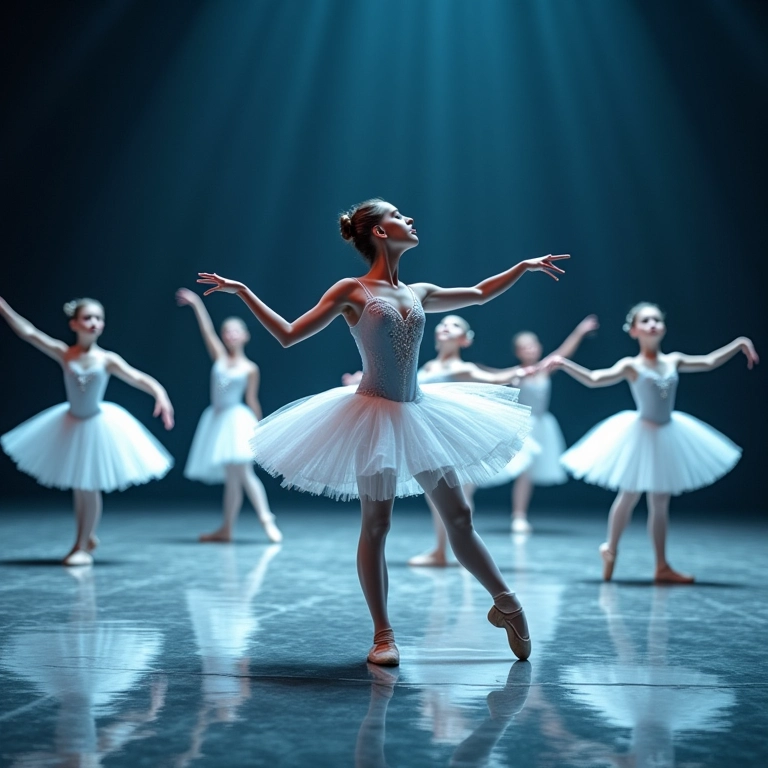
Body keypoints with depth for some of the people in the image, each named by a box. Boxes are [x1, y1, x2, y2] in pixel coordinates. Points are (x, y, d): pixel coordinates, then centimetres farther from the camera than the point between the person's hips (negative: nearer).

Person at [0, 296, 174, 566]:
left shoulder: (107, 360, -15)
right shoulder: (64, 353, -10)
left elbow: (138, 378, -22)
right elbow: (28, 332, -12)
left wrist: (160, 395, -40)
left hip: (97, 425, -3)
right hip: (71, 424, 3)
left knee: (90, 487, 2)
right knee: (78, 487, 13)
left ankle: (83, 545, 13)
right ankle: (86, 537, 30)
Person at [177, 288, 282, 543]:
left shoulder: (250, 369, -3)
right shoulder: (219, 357, 6)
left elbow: (252, 400, 2)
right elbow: (207, 331, -1)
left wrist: (259, 428, 4)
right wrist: (196, 304, -8)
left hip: (237, 419, -4)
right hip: (217, 419, 4)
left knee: (242, 472, -14)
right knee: (230, 478, 9)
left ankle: (267, 520, -14)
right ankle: (226, 528, 12)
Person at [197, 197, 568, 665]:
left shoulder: (418, 293, 11)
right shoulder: (351, 292, -2)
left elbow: (478, 295, 29)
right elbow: (289, 335, -2)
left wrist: (525, 266, 32)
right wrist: (242, 292, -6)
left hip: (421, 413, 5)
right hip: (374, 415, -5)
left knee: (460, 517, 7)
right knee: (376, 526, -1)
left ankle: (506, 604, 21)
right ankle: (384, 635, 8)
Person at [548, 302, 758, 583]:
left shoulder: (673, 361, 4)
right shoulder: (631, 366, -10)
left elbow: (709, 362, 15)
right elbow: (594, 379, -19)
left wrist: (740, 344, 12)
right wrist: (564, 364, -30)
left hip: (668, 436, 5)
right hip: (641, 436, -4)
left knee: (660, 503, 9)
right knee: (629, 497, 7)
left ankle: (662, 567, 14)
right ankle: (611, 549, 29)